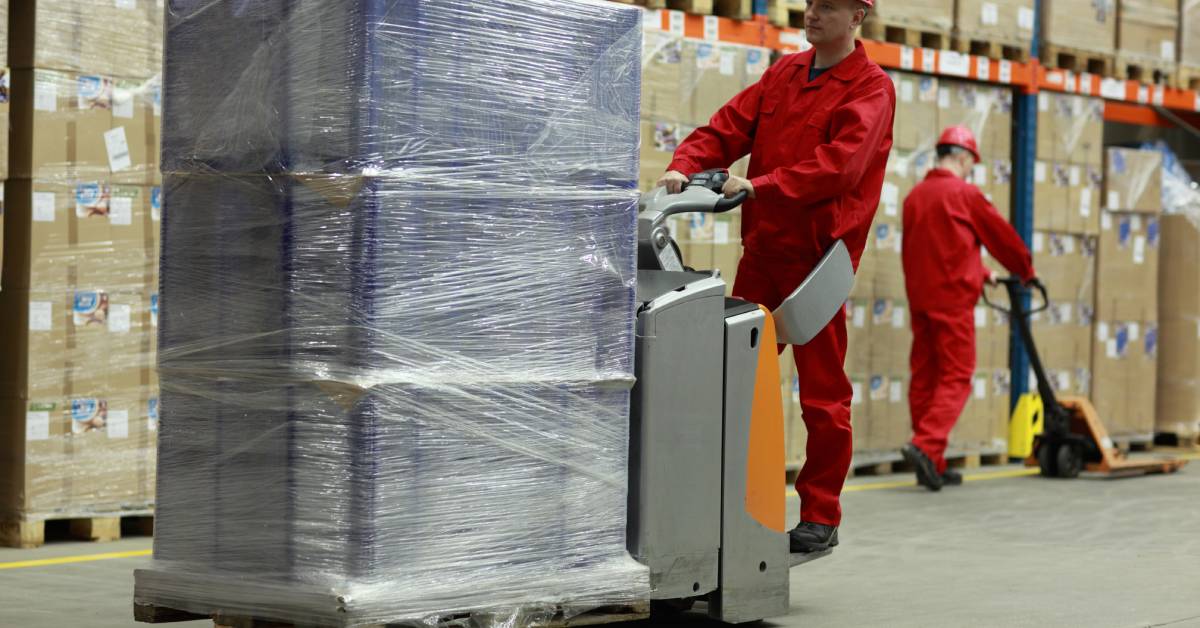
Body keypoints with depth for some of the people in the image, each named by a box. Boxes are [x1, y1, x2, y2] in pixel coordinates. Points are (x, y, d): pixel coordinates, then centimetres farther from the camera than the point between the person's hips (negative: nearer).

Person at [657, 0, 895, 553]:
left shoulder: (871, 88, -5)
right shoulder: (785, 74, 15)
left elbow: (840, 164, -19)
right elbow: (728, 128, 9)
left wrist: (762, 186, -28)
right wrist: (684, 166, -10)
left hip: (817, 256, -6)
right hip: (761, 250, 6)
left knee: (822, 391, 0)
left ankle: (820, 517, 8)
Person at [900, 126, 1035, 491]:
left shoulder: (915, 196, 12)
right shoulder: (963, 194, -8)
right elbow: (1001, 235, 3)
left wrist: (981, 273, 32)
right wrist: (1025, 271, 20)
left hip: (919, 296, 7)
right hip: (952, 298, -7)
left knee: (924, 377, 8)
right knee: (956, 378, -5)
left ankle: (932, 466, 10)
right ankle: (926, 446, -22)